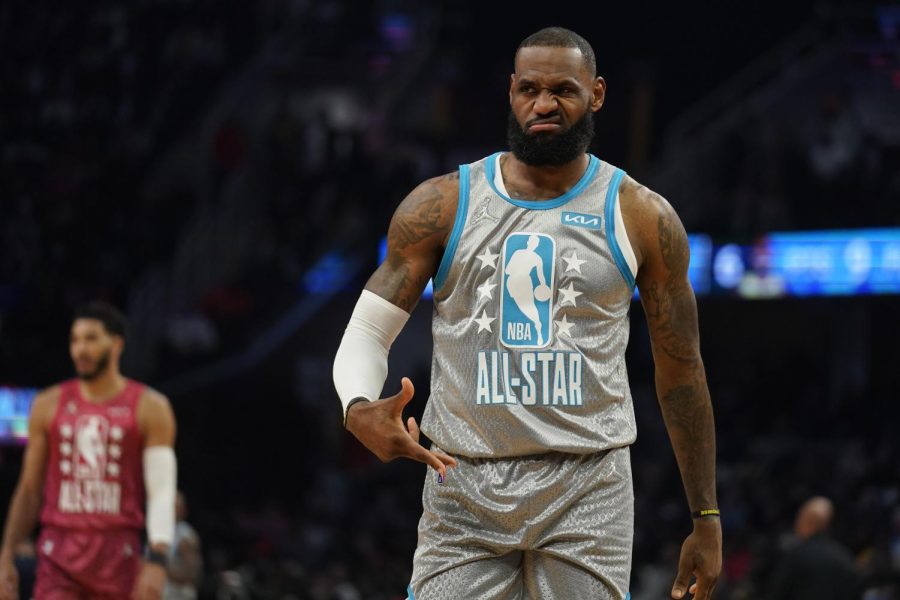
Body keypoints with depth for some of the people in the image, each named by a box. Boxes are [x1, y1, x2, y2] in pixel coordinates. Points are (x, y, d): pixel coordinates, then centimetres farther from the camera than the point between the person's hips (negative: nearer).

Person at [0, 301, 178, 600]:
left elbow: (162, 493, -4)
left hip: (117, 554, -1)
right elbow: (29, 489, 14)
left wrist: (157, 561, -15)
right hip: (59, 554, 1)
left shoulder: (149, 408, 2)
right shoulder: (49, 406, 10)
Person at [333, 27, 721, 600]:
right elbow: (367, 332, 5)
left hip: (588, 490, -1)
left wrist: (706, 519, 8)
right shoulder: (442, 206, 4)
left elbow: (682, 372, 9)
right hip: (464, 489, 1)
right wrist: (359, 409, -19)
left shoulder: (641, 219, 3)